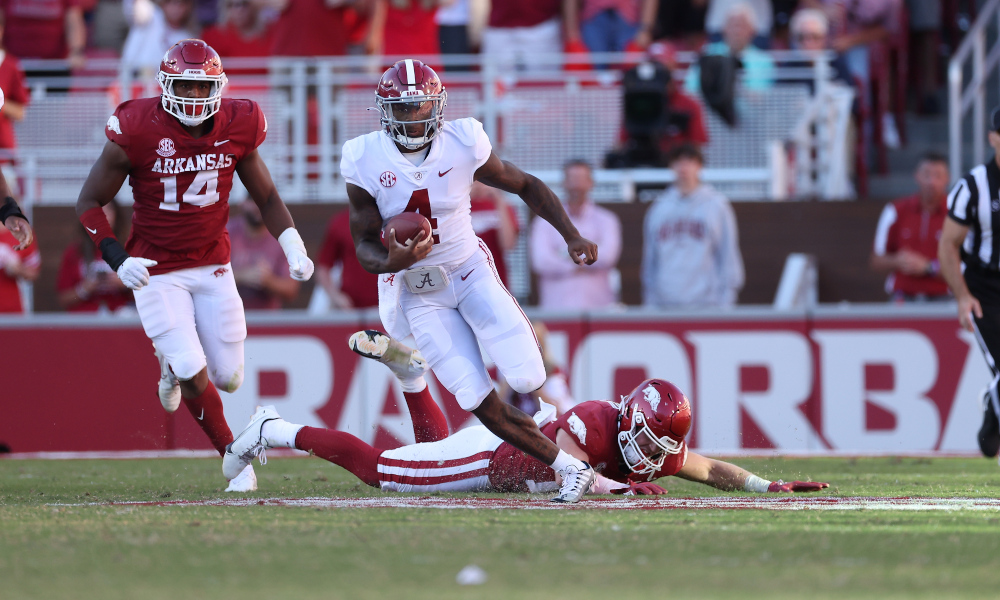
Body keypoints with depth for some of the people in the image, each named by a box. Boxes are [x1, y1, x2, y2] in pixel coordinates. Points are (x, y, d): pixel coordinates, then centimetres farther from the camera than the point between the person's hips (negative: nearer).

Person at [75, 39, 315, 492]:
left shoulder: (236, 127, -7)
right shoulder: (137, 132, -18)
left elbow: (266, 197, 8)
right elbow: (89, 204, -9)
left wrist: (293, 247, -5)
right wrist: (118, 259, -22)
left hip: (213, 265, 4)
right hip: (156, 272, -4)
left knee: (228, 378, 5)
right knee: (193, 374, -13)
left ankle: (174, 366, 40)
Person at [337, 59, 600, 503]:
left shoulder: (462, 146, -14)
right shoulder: (366, 162, -13)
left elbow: (526, 186, 2)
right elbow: (365, 246, -9)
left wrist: (570, 235, -8)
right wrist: (392, 262, -32)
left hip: (469, 271, 1)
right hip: (418, 293, -1)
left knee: (527, 379, -18)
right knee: (480, 403, -11)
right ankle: (567, 467, 0)